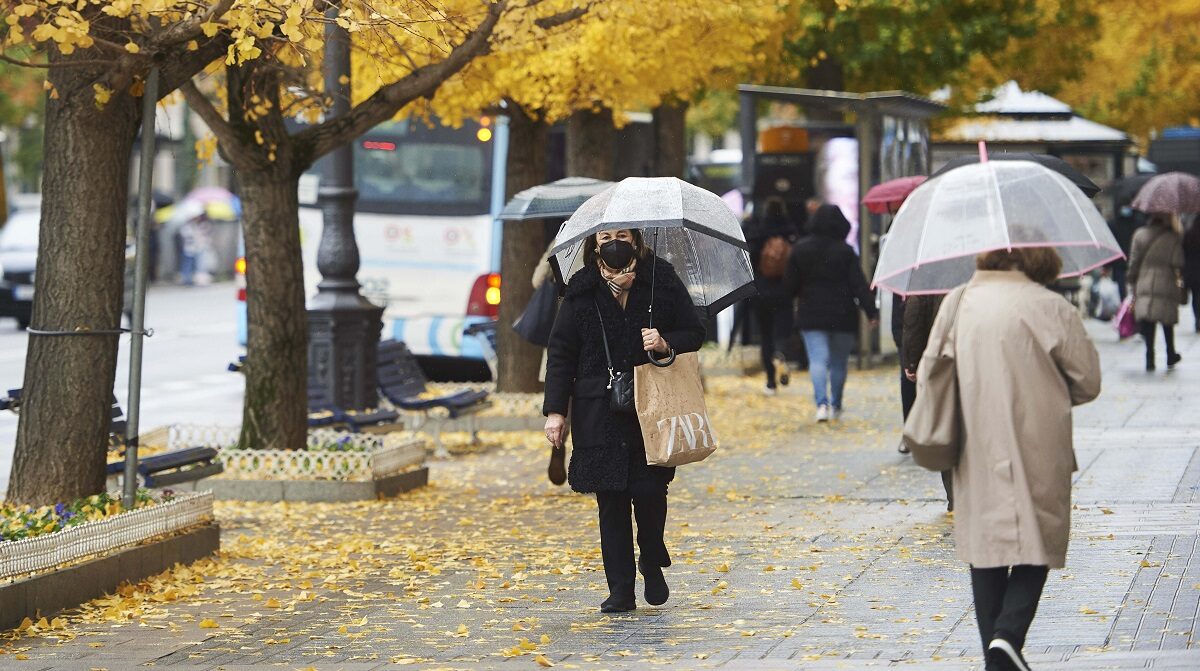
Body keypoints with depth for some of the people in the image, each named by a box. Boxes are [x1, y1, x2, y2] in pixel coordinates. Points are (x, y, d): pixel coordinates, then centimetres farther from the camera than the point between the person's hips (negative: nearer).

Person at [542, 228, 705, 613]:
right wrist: (555, 410, 0)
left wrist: (666, 344, -13)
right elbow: (561, 352, 6)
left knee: (649, 491, -8)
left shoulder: (662, 281, 3)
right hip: (599, 414, 1)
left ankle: (652, 564, 21)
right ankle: (620, 590, 7)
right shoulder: (582, 291, 4)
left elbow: (695, 334, 10)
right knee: (611, 500, 0)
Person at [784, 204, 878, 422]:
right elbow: (859, 284, -10)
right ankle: (836, 406, 21)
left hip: (811, 314, 1)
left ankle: (822, 403, -25)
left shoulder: (800, 249, 0)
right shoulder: (845, 251, -7)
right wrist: (871, 311, -8)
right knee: (839, 361, 13)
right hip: (842, 315, -1)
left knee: (818, 359, -5)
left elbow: (790, 285, 6)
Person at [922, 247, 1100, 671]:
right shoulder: (1050, 309, -10)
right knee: (1038, 542, 6)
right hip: (1035, 452, -4)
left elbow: (927, 373, 9)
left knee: (984, 544, 10)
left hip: (974, 456, 4)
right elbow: (1088, 382, -2)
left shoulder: (956, 302, 2)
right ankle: (1009, 633, -14)